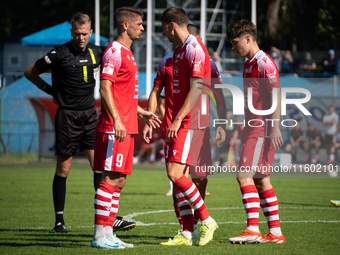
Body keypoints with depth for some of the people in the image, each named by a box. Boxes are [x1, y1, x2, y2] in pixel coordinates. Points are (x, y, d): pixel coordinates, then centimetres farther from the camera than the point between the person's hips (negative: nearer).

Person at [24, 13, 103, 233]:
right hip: (68, 115, -4)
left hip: (90, 114, 4)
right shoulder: (60, 54, -9)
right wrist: (50, 89, 1)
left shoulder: (96, 52, 5)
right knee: (63, 169, 0)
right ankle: (59, 221, 8)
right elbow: (30, 72, 1)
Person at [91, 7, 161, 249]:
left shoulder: (126, 53, 20)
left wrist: (140, 112, 29)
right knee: (111, 179, -10)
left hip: (126, 127, 10)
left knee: (119, 180, 9)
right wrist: (117, 120, -25)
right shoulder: (114, 52, -11)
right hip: (115, 127, -10)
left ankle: (107, 234, 12)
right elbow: (105, 88, -18)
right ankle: (100, 236, -9)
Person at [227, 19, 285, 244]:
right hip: (254, 128, 10)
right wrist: (245, 129, 23)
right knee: (261, 180, 8)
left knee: (244, 175, -14)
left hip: (263, 129, -10)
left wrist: (275, 128, -23)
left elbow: (275, 94, -17)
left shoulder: (264, 62, -11)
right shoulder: (249, 64, 18)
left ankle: (253, 229, -16)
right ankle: (275, 233, 10)